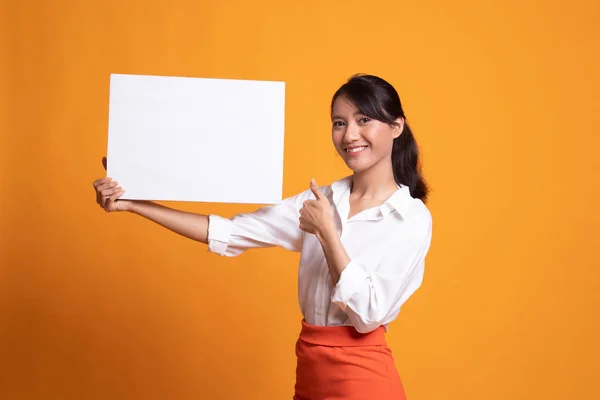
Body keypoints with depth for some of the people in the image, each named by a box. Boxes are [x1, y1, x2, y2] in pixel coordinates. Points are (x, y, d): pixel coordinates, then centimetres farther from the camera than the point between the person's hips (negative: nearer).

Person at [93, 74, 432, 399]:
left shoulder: (413, 218, -11)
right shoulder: (321, 200, 4)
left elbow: (369, 314, -16)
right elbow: (228, 235, -1)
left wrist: (327, 232, -17)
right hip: (310, 366, 6)